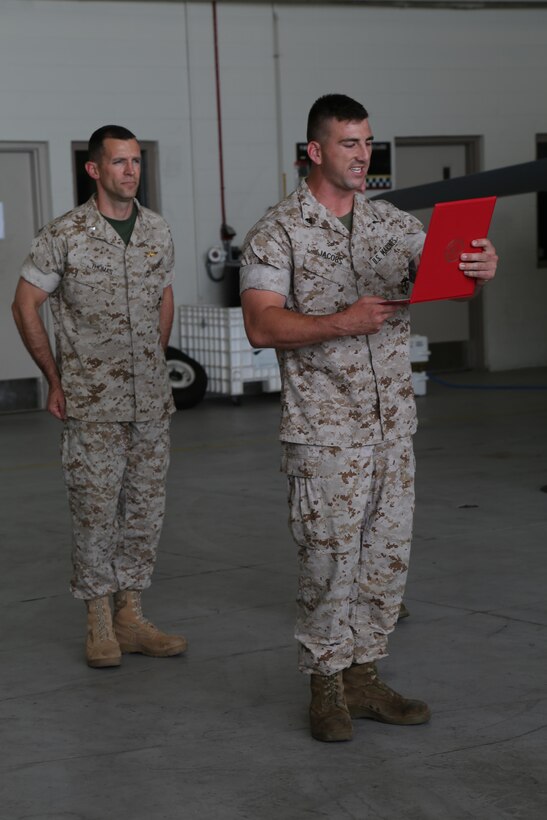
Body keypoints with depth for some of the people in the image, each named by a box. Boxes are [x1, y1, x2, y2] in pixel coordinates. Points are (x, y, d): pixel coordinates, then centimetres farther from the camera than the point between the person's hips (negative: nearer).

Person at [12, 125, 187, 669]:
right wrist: (55, 380, -2)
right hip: (92, 404, -5)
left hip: (151, 400, 5)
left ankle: (130, 617, 18)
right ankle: (99, 624, 11)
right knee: (96, 510, -1)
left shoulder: (157, 232, 7)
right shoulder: (64, 235, -7)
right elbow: (25, 306, -2)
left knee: (145, 509, 8)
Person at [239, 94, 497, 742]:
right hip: (324, 431, -5)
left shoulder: (392, 225, 10)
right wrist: (342, 322, -25)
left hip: (392, 425, 6)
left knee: (387, 556, 10)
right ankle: (326, 686, 13)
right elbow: (261, 326, -14)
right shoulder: (277, 233, -6)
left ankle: (363, 676, 23)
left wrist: (480, 270, -22)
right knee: (329, 560, -1)